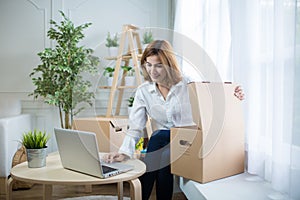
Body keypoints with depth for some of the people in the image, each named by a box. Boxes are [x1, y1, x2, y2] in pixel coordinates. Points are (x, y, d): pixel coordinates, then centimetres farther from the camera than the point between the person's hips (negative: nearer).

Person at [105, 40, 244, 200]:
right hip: (160, 143, 2)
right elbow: (135, 128, -1)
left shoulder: (188, 84, -3)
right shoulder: (143, 91, 2)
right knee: (160, 136, -27)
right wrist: (125, 152, -15)